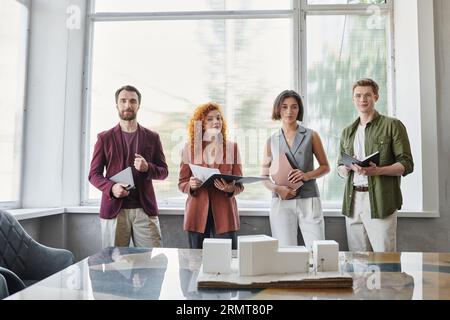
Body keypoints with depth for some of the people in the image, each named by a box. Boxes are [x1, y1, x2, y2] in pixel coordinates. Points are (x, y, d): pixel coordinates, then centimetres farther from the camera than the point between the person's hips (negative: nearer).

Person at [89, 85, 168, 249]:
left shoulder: (152, 137, 10)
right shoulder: (105, 138, 8)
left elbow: (164, 171, 12)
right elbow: (94, 174, 7)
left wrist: (147, 168, -10)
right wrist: (111, 188, -13)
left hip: (145, 209, 1)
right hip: (114, 209, 0)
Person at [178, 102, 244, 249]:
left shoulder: (232, 147, 7)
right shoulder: (189, 148, 6)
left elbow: (239, 184, 6)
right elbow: (182, 183, 8)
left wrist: (231, 189, -15)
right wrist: (191, 185, -14)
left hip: (224, 213, 0)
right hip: (197, 214, 0)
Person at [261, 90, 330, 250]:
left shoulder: (311, 136, 7)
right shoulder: (271, 141, 10)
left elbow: (325, 166, 10)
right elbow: (264, 176, 11)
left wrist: (307, 175, -9)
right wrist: (277, 188, -9)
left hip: (308, 200, -1)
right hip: (281, 201, 1)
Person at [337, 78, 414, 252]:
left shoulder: (392, 125, 3)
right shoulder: (347, 132, 18)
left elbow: (406, 164, -3)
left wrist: (378, 170, -20)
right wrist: (349, 167, -5)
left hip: (380, 201, -4)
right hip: (352, 200, 5)